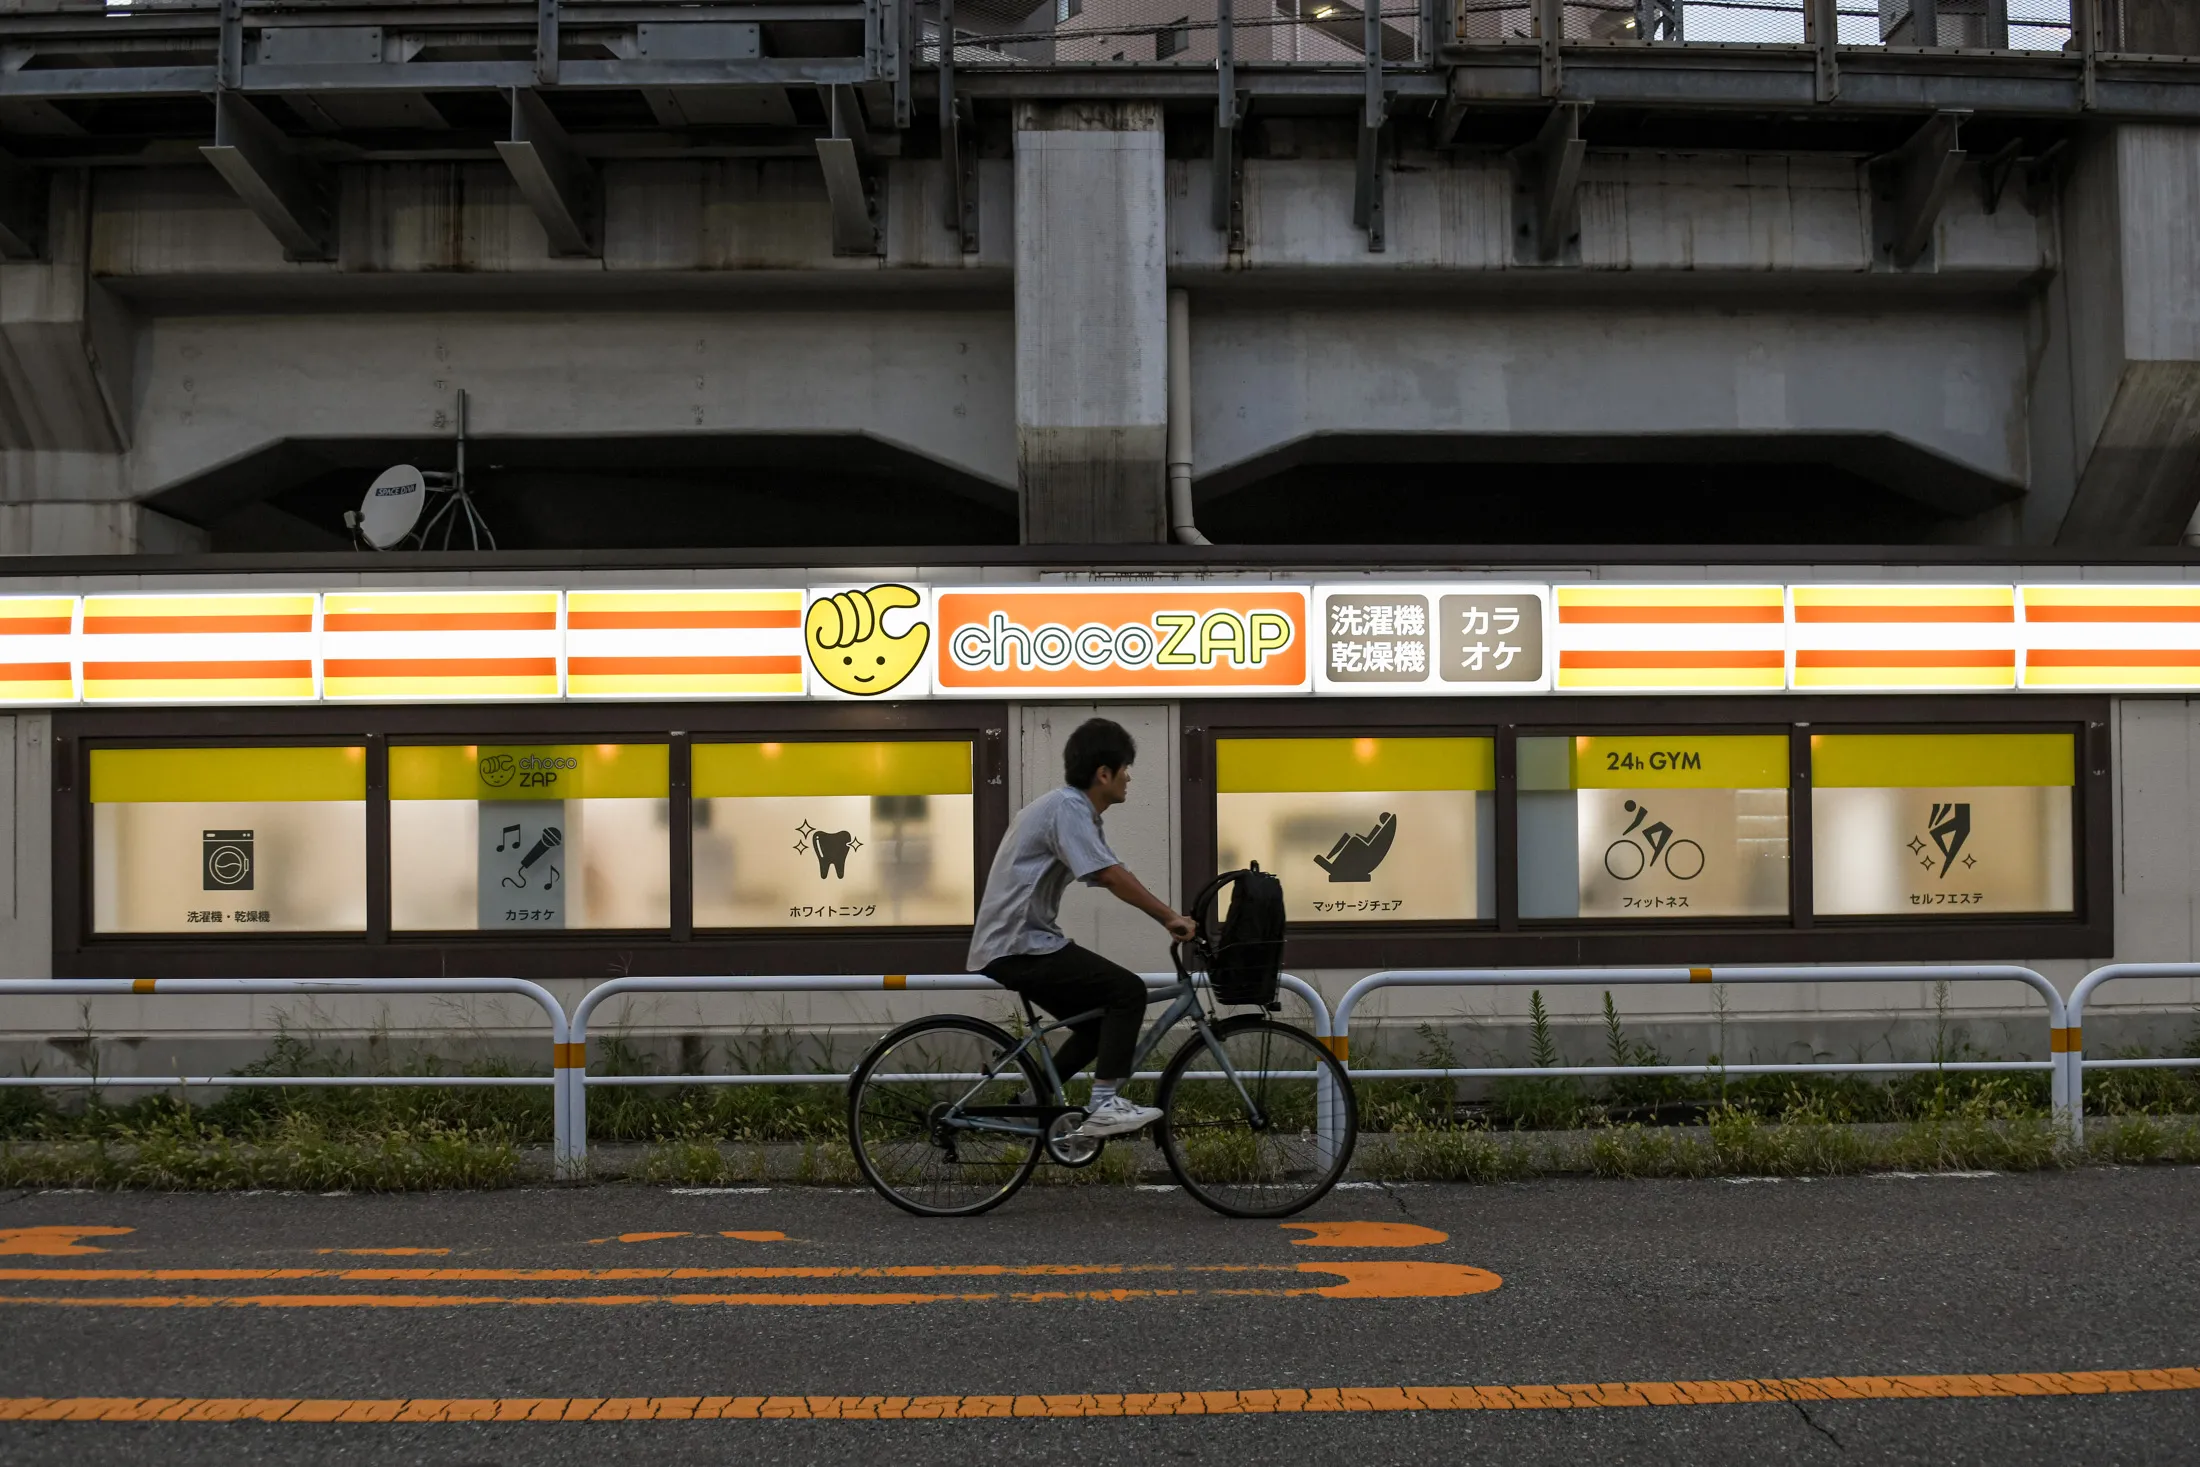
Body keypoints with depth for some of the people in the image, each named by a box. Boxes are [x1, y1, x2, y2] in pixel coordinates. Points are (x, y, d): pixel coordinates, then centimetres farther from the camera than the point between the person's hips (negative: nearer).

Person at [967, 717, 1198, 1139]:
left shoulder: (1080, 812, 15)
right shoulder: (1066, 807, -16)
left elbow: (1114, 879, 14)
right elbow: (1110, 875, -24)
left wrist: (1170, 918, 5)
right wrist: (1170, 917, -18)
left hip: (1019, 943, 10)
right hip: (1017, 947, -10)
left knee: (1101, 1022, 18)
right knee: (1128, 990, -14)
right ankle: (1105, 1106, -13)